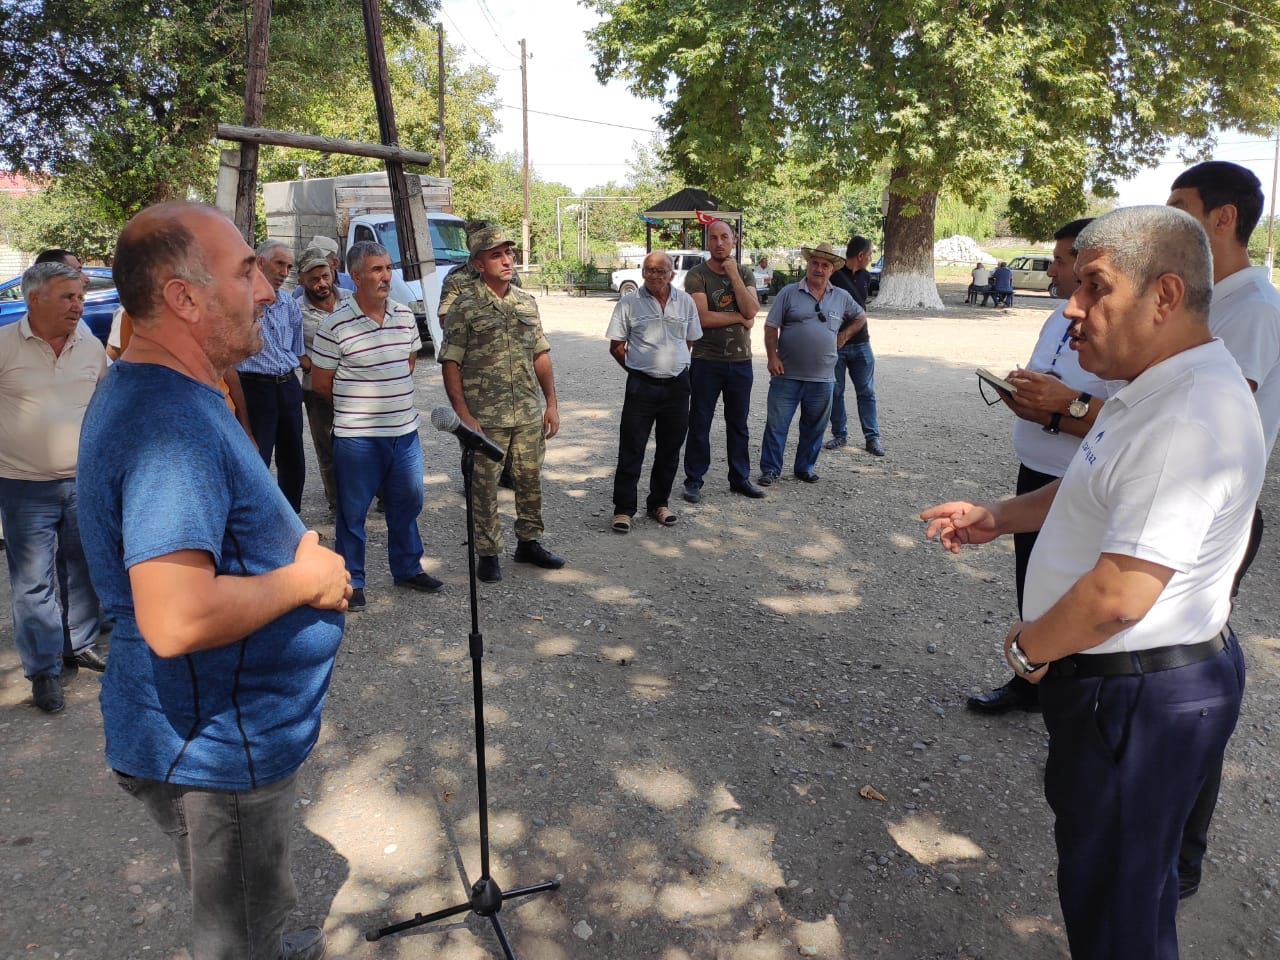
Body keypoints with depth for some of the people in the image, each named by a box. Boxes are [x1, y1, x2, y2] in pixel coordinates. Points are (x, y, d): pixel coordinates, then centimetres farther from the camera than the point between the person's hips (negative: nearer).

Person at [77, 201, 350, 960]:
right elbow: (176, 619, -38)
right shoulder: (171, 420, -29)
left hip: (237, 731, 9)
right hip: (219, 752, -9)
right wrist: (304, 580, -21)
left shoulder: (151, 393, 5)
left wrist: (299, 560, 4)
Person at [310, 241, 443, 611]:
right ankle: (351, 581, 21)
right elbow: (320, 383, -5)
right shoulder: (336, 324, -13)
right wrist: (356, 402, 7)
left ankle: (408, 569, 34)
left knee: (407, 503, 16)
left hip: (405, 431, 5)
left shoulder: (405, 316, 4)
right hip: (357, 437, -5)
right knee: (352, 511, 6)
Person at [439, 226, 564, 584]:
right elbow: (451, 364, -8)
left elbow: (541, 355, 12)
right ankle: (487, 553, 20)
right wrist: (463, 415, -14)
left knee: (530, 480, 14)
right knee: (485, 486, 5)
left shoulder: (527, 302, 8)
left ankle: (529, 541, 31)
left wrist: (552, 404, 8)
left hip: (530, 414, 5)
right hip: (485, 416, -5)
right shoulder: (465, 306, -7)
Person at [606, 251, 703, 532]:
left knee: (670, 449, 11)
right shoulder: (629, 303, -3)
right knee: (631, 449, -1)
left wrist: (673, 366, 13)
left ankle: (659, 503, 26)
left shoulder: (685, 302, 5)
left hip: (677, 385, 3)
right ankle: (623, 509, 8)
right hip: (641, 385, -3)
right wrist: (638, 370, 5)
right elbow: (616, 347, 2)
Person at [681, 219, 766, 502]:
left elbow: (751, 311, -10)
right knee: (699, 425, 4)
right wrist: (739, 318, -9)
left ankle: (740, 478, 25)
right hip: (706, 361, -4)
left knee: (738, 425, 13)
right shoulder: (697, 275, -6)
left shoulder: (744, 274, 6)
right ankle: (693, 480, 15)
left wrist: (733, 275, -11)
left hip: (740, 361, 4)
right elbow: (702, 317, -19)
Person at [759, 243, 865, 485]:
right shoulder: (789, 293, -1)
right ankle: (770, 469, 10)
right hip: (787, 374, -3)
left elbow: (861, 316, 25)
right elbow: (771, 328, -1)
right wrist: (773, 357, -11)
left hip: (822, 377, 3)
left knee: (814, 427, 11)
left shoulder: (842, 297, 8)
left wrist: (845, 334, 11)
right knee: (776, 424, 1)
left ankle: (806, 467, 26)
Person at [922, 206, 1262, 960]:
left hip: (1140, 696, -10)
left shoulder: (1189, 419, -29)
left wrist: (1027, 646, -14)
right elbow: (1101, 496, 22)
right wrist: (998, 517, 12)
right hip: (1128, 680, 10)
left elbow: (1118, 597, -31)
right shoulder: (1159, 389, 7)